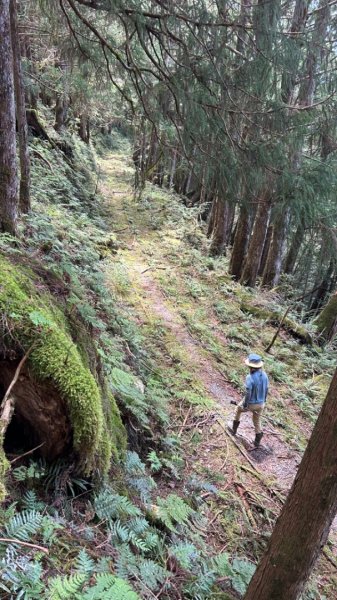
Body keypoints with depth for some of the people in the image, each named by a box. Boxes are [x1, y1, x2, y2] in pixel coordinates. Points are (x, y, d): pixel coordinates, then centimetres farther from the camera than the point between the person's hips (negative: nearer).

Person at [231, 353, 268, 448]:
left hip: (251, 403, -4)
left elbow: (248, 394, -28)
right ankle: (257, 441, 30)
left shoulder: (250, 377, -32)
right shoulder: (264, 375, -11)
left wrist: (245, 405, -15)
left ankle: (235, 428, 44)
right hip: (260, 403, 4)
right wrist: (263, 400, 17)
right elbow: (266, 389, 2)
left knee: (239, 408, 29)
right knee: (257, 421, 23)